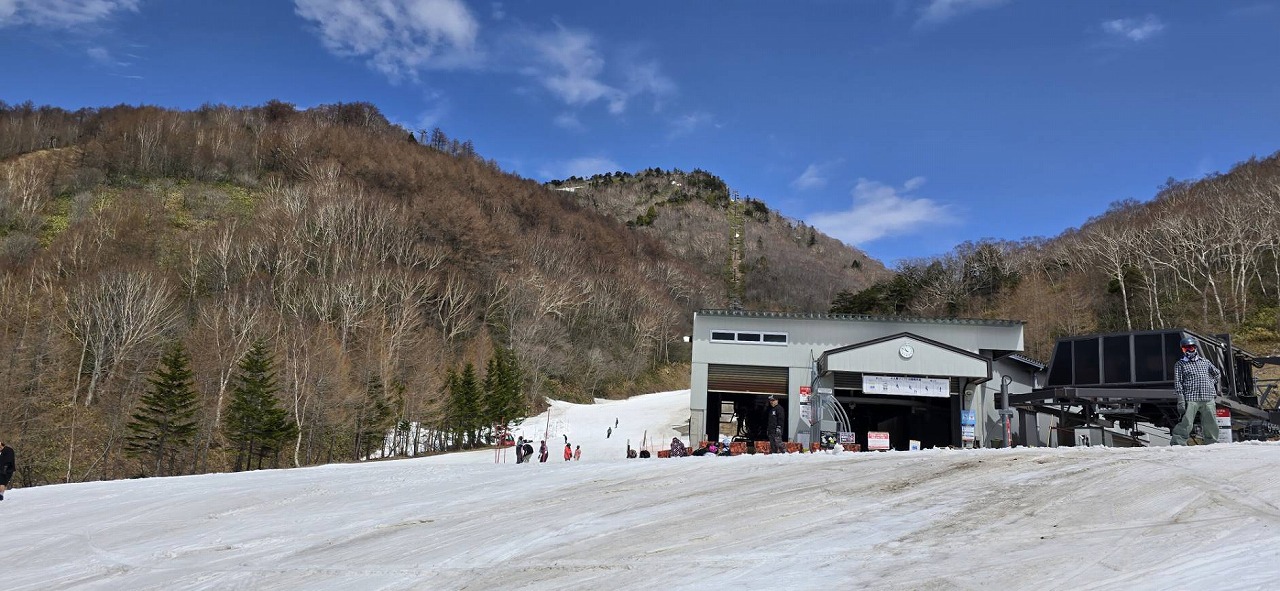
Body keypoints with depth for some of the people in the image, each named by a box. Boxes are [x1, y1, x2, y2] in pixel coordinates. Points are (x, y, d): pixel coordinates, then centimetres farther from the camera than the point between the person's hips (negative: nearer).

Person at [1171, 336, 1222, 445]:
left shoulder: (1204, 362, 19)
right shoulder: (1180, 364, 6)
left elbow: (1217, 373, 35)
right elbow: (1177, 383, -1)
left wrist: (1211, 383, 19)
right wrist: (1181, 400, -10)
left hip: (1208, 399, 4)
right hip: (1190, 398, -4)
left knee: (1211, 424, 6)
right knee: (1186, 423, -12)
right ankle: (1177, 444, -10)